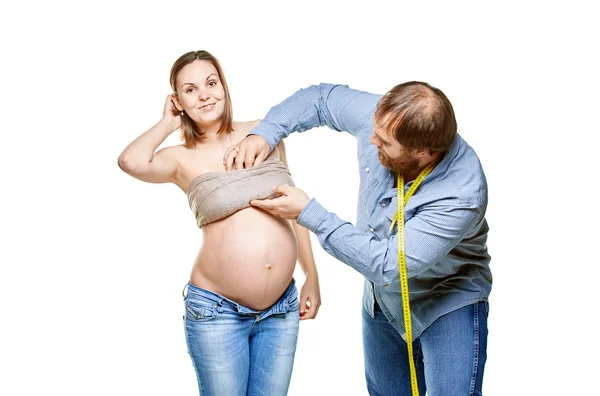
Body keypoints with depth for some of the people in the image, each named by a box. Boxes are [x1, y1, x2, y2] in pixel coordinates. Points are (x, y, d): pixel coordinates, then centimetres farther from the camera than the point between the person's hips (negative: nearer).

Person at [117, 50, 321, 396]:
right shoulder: (182, 159, -2)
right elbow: (131, 162, -25)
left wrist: (312, 278, 11)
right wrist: (168, 123, -6)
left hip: (282, 309, 3)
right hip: (218, 312, -2)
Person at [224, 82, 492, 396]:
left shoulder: (463, 193, -38)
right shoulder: (384, 117, -22)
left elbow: (386, 264, -34)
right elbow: (320, 98, -2)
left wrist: (308, 213, -30)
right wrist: (264, 133, -17)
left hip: (448, 303, -6)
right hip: (383, 301, 6)